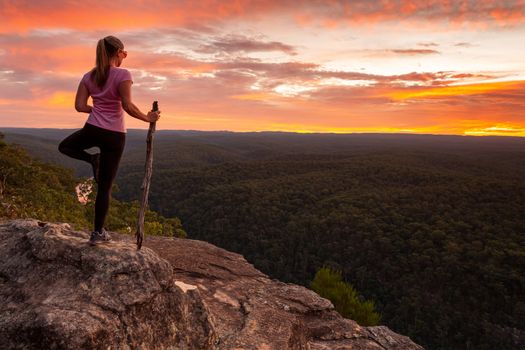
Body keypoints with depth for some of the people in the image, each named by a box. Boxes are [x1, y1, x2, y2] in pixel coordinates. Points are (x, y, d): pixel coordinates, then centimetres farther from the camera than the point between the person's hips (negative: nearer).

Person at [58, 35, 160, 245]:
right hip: (115, 135, -3)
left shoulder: (89, 76, 7)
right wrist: (148, 118, -5)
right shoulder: (123, 74, -9)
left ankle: (92, 159, 14)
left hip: (93, 129, 3)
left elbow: (79, 106, 3)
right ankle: (98, 233, 14)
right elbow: (127, 106, -18)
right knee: (105, 187, 6)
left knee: (64, 146, 38)